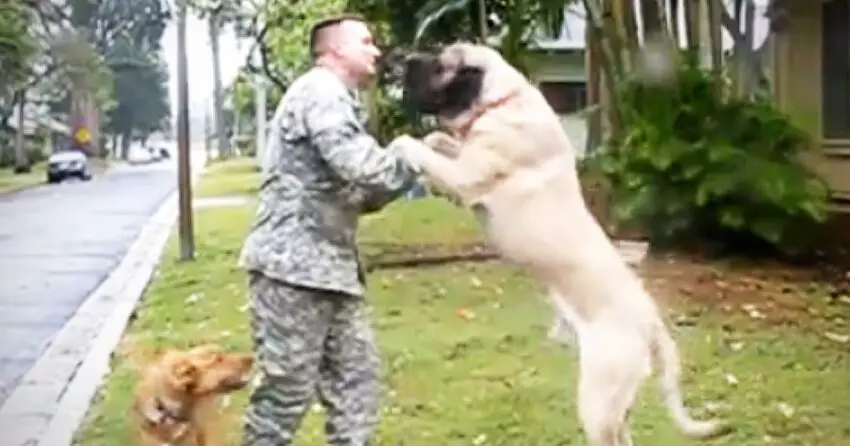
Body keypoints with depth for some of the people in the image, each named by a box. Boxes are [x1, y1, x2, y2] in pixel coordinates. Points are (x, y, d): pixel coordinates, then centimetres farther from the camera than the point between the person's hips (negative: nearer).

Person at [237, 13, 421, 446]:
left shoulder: (340, 103, 22)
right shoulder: (320, 91, -10)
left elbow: (361, 194, 18)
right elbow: (364, 168, -23)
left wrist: (407, 164, 5)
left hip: (331, 265, 10)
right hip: (293, 264, -10)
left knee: (355, 376, 10)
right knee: (286, 389, -3)